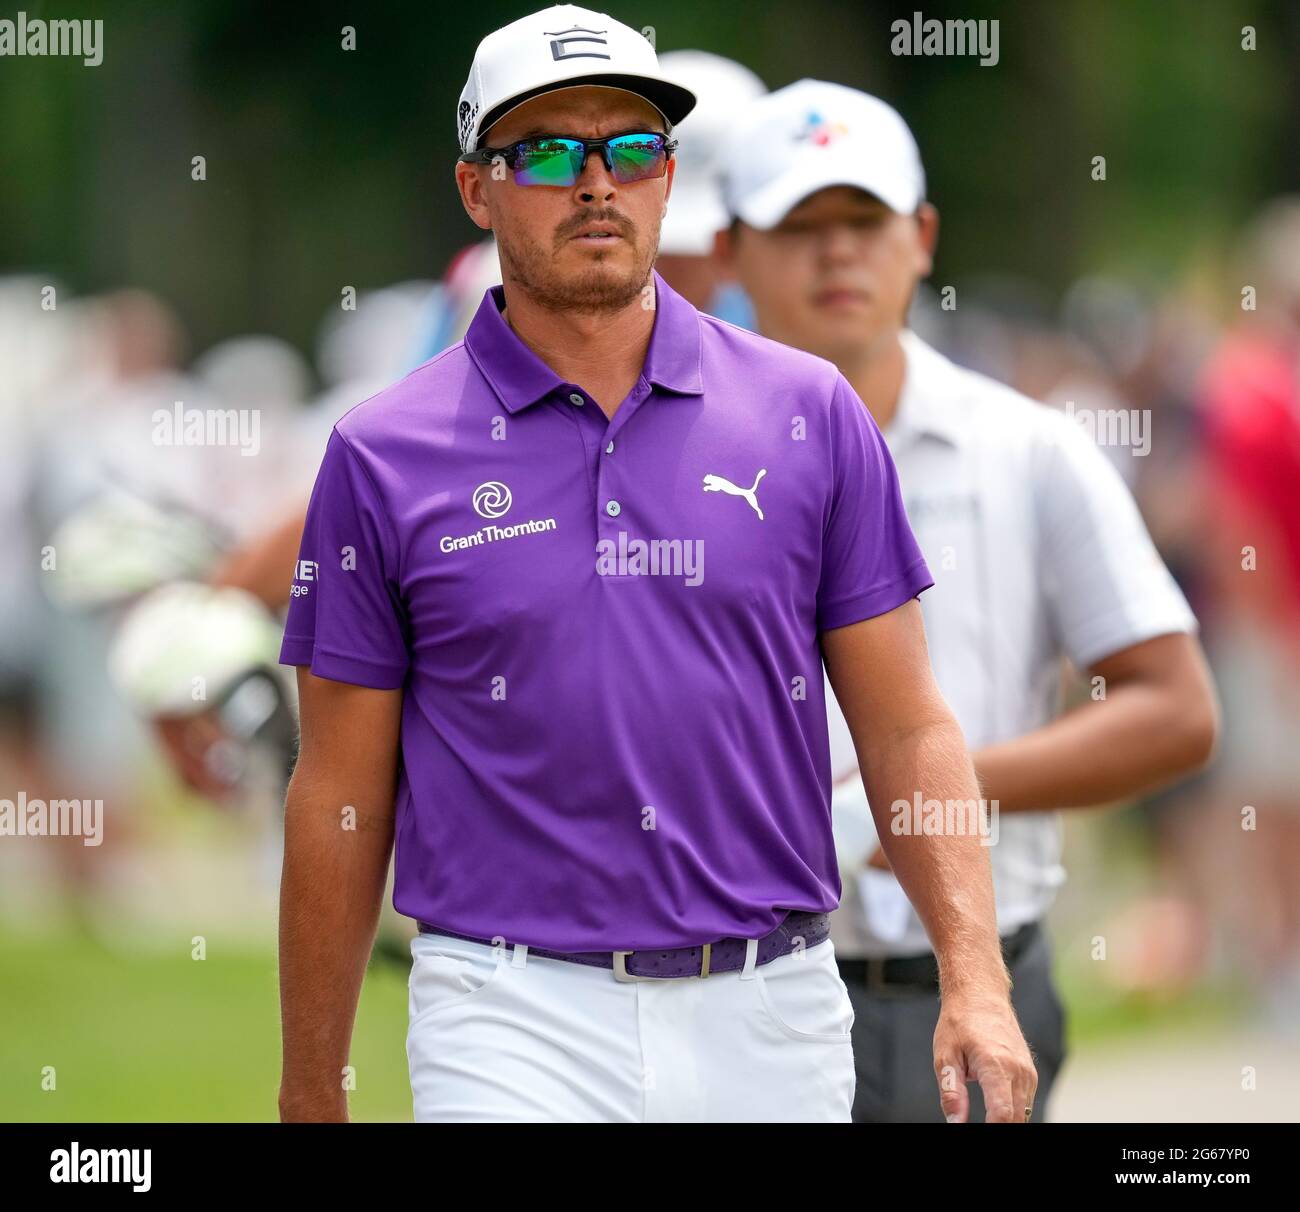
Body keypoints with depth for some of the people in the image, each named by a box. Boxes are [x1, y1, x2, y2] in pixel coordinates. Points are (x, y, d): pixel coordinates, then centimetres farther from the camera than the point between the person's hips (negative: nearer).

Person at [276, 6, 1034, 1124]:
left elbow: (906, 728, 5)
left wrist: (976, 982, -8)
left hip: (773, 1025, 2)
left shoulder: (809, 415, 6)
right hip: (515, 1024, -2)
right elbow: (342, 799, 5)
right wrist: (311, 1098, 5)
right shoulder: (386, 458, 2)